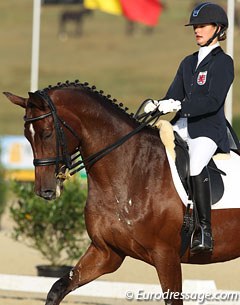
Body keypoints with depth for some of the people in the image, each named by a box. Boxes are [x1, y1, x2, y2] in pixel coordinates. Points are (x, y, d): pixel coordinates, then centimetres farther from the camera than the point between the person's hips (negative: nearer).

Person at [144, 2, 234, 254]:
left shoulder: (223, 62, -3)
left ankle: (205, 229, -29)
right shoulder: (188, 62, 19)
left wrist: (179, 106, -25)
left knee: (196, 166, -33)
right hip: (183, 127, 8)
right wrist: (157, 106, -6)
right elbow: (174, 97, 15)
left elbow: (213, 101, -15)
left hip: (209, 129, -7)